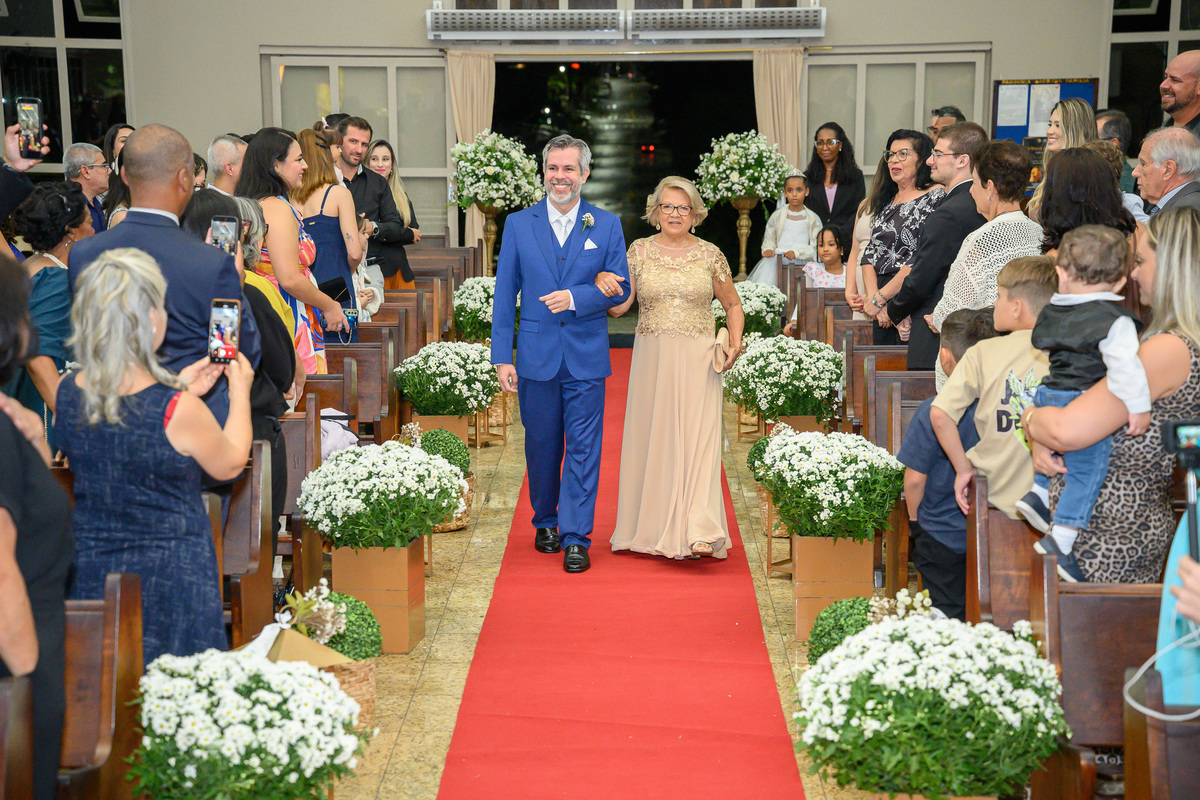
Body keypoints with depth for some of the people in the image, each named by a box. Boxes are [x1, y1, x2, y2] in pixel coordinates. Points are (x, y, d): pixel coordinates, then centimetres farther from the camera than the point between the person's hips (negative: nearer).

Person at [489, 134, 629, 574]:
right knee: (541, 446, 12)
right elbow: (504, 295, 4)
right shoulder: (518, 224, 5)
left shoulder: (607, 225, 4)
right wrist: (502, 357, -2)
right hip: (536, 356, 1)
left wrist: (575, 297, -16)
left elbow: (620, 289, 3)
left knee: (583, 449, -2)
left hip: (586, 357, -1)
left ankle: (575, 538, 4)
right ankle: (545, 522, 31)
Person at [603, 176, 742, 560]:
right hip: (652, 361, 1)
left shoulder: (710, 255, 5)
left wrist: (735, 343, -3)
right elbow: (619, 307, 2)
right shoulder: (640, 251, 6)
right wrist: (603, 283, -19)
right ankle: (654, 528, 15)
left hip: (698, 361, -1)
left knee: (697, 439, -10)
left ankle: (699, 533, -16)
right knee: (652, 439, 3)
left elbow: (733, 304, 14)